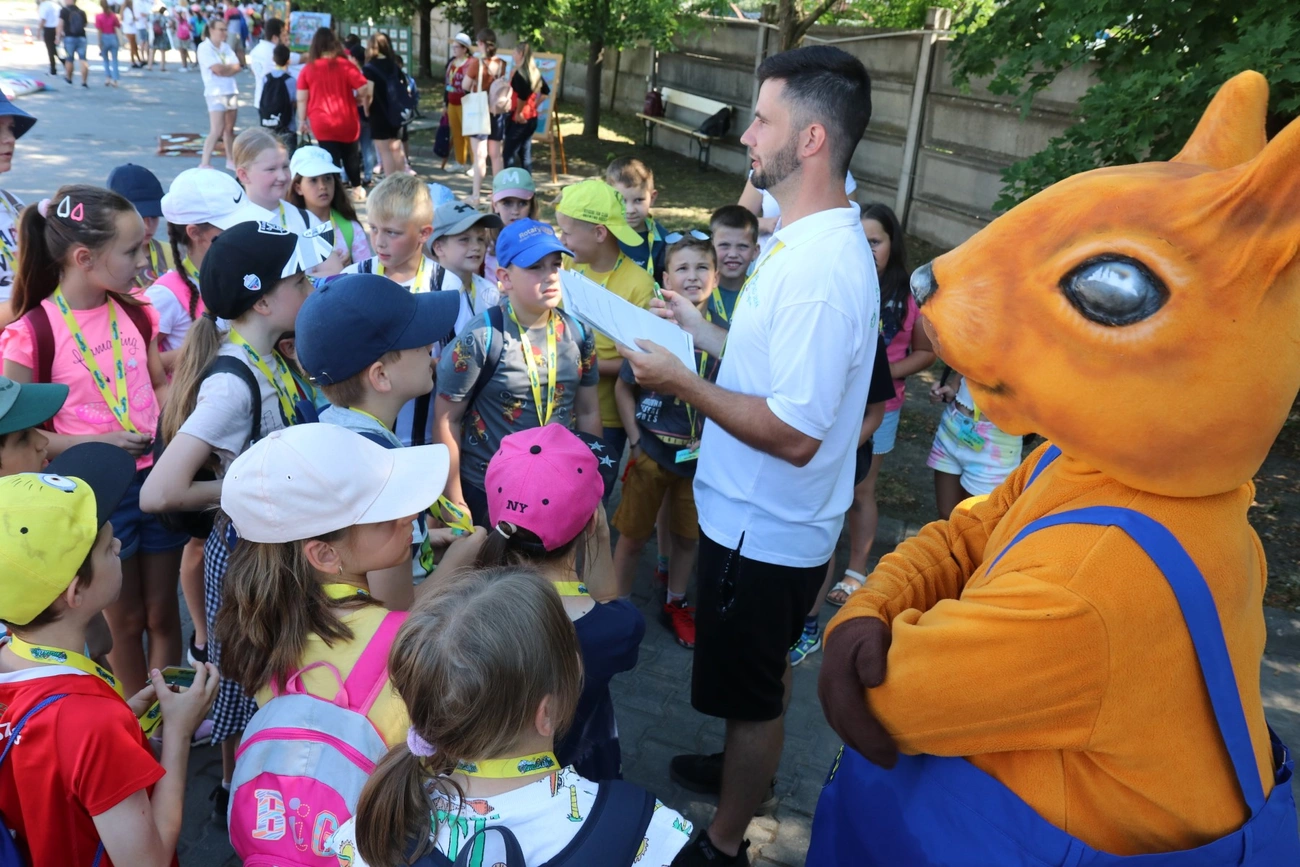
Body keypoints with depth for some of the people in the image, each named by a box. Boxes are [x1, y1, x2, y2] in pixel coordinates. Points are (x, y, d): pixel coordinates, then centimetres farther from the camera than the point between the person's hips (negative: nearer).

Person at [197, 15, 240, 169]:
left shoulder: (226, 47, 14)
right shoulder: (204, 48, -6)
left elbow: (237, 67, 3)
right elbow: (217, 69, -17)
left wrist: (224, 69, -11)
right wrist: (230, 67, -2)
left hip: (231, 91, 7)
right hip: (216, 93, -7)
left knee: (229, 129, 13)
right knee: (217, 130, -14)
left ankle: (230, 160, 24)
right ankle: (205, 164, -13)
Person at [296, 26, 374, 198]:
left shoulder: (307, 69, -2)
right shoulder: (346, 65, -7)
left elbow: (301, 98, 0)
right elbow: (365, 91, -9)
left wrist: (302, 120, 10)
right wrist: (355, 100, 11)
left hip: (321, 124, 0)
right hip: (346, 122, 0)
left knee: (331, 159, 4)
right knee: (351, 156, 20)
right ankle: (357, 189, 31)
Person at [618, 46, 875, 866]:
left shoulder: (821, 267, -29)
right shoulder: (813, 236, 3)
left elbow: (795, 433, -31)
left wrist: (681, 382, -22)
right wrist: (703, 330, 9)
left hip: (763, 528, -9)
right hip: (767, 518, 10)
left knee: (751, 691, 12)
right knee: (765, 669, 29)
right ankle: (747, 770, 53)